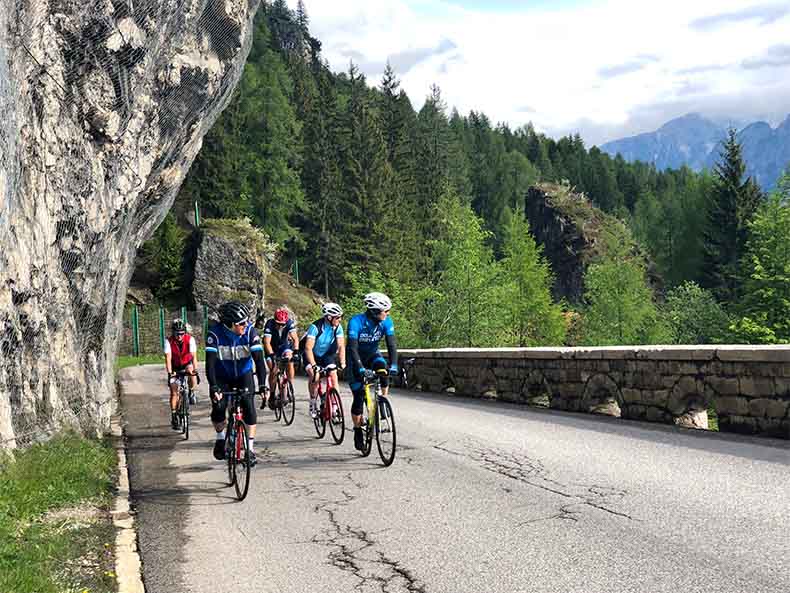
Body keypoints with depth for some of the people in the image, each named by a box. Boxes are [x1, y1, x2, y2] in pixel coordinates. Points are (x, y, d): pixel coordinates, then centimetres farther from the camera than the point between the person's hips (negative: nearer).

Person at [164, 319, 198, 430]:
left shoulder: (190, 339, -24)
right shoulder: (169, 341, -23)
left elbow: (194, 356, -31)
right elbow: (168, 358, -30)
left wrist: (195, 370, -45)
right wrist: (169, 373, -42)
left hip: (187, 364, 0)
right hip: (175, 367, 0)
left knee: (191, 371, -35)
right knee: (174, 392, -8)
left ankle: (191, 393, -8)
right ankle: (174, 417, 1)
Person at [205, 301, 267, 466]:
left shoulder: (250, 331, -23)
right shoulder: (215, 333, -26)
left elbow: (259, 359, -26)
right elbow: (210, 363, -30)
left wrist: (262, 385, -36)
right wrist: (214, 388, -41)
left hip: (244, 374, 1)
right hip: (222, 376, 0)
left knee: (249, 406, -18)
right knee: (218, 407, -17)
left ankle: (250, 447, -7)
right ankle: (220, 437, 14)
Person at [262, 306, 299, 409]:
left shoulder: (290, 323, -25)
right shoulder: (269, 324, -30)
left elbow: (295, 338, -32)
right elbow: (267, 342, -37)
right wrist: (272, 355, -51)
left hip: (284, 345, 2)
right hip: (272, 349, -1)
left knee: (290, 362, -25)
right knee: (273, 370, -18)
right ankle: (271, 395, 0)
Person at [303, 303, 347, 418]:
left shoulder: (338, 327, -16)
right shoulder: (316, 327, -29)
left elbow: (341, 346, -18)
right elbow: (308, 348, -34)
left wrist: (342, 363, -32)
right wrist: (313, 365, -44)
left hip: (326, 355, 3)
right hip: (312, 355, -3)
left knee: (333, 375, -18)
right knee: (315, 375, -26)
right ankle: (313, 402, -5)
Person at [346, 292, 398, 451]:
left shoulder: (386, 322, -20)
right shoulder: (356, 321, -30)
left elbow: (391, 345, -23)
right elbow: (352, 348, -35)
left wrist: (393, 365, -38)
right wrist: (361, 369, -46)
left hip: (372, 355, 3)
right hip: (357, 359, -3)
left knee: (383, 368, -33)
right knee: (359, 396, -8)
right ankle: (358, 430, 9)